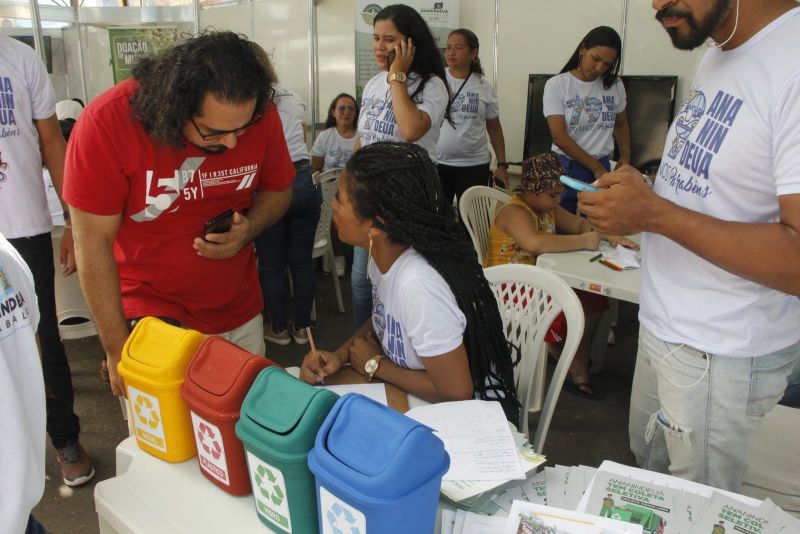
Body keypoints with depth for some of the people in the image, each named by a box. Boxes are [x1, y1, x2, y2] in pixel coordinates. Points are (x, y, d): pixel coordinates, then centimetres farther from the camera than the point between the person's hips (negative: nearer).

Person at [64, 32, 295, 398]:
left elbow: (278, 189, 4)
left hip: (241, 314, 3)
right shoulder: (107, 122, -21)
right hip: (152, 318, -3)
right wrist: (117, 349, -13)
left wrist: (249, 228, -18)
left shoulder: (260, 115, -13)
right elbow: (93, 243, -16)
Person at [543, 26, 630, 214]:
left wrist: (625, 157, 4)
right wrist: (596, 168, -13)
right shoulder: (556, 85, -8)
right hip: (566, 168, -3)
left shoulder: (615, 85, 4)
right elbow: (559, 137, -14)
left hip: (603, 166, 3)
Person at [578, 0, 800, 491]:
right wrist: (634, 193, 0)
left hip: (720, 356, -8)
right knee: (648, 471, 26)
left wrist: (654, 213, -26)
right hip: (664, 324, 8)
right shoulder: (717, 58, 5)